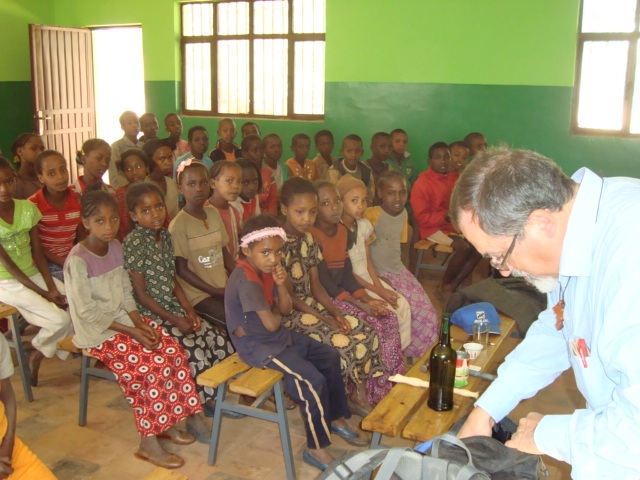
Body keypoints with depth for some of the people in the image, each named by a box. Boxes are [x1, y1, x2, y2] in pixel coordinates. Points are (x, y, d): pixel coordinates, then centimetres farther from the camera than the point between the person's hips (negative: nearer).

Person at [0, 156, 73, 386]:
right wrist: (43, 293, -18)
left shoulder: (28, 208, -3)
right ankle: (36, 352, 11)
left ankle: (39, 352, 8)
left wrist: (52, 286, -12)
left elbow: (38, 253, 0)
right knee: (59, 319, -21)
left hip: (33, 274, 5)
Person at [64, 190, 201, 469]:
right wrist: (131, 331, -20)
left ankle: (167, 424, 1)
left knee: (173, 351, -13)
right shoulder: (78, 260, -18)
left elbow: (126, 292, 8)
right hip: (97, 331, -7)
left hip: (124, 319, 7)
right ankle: (148, 443, -11)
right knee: (150, 365, -24)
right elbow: (87, 312, -19)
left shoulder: (116, 247, 4)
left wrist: (139, 323, -7)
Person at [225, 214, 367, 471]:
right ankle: (316, 449, -3)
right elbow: (271, 324, -27)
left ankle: (336, 418, 29)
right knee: (313, 381, -20)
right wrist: (277, 314, -4)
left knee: (330, 357, 12)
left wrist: (281, 285, -14)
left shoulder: (266, 269, 1)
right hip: (258, 346, -10)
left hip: (279, 336, 10)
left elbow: (286, 309, 4)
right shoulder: (246, 280, -27)